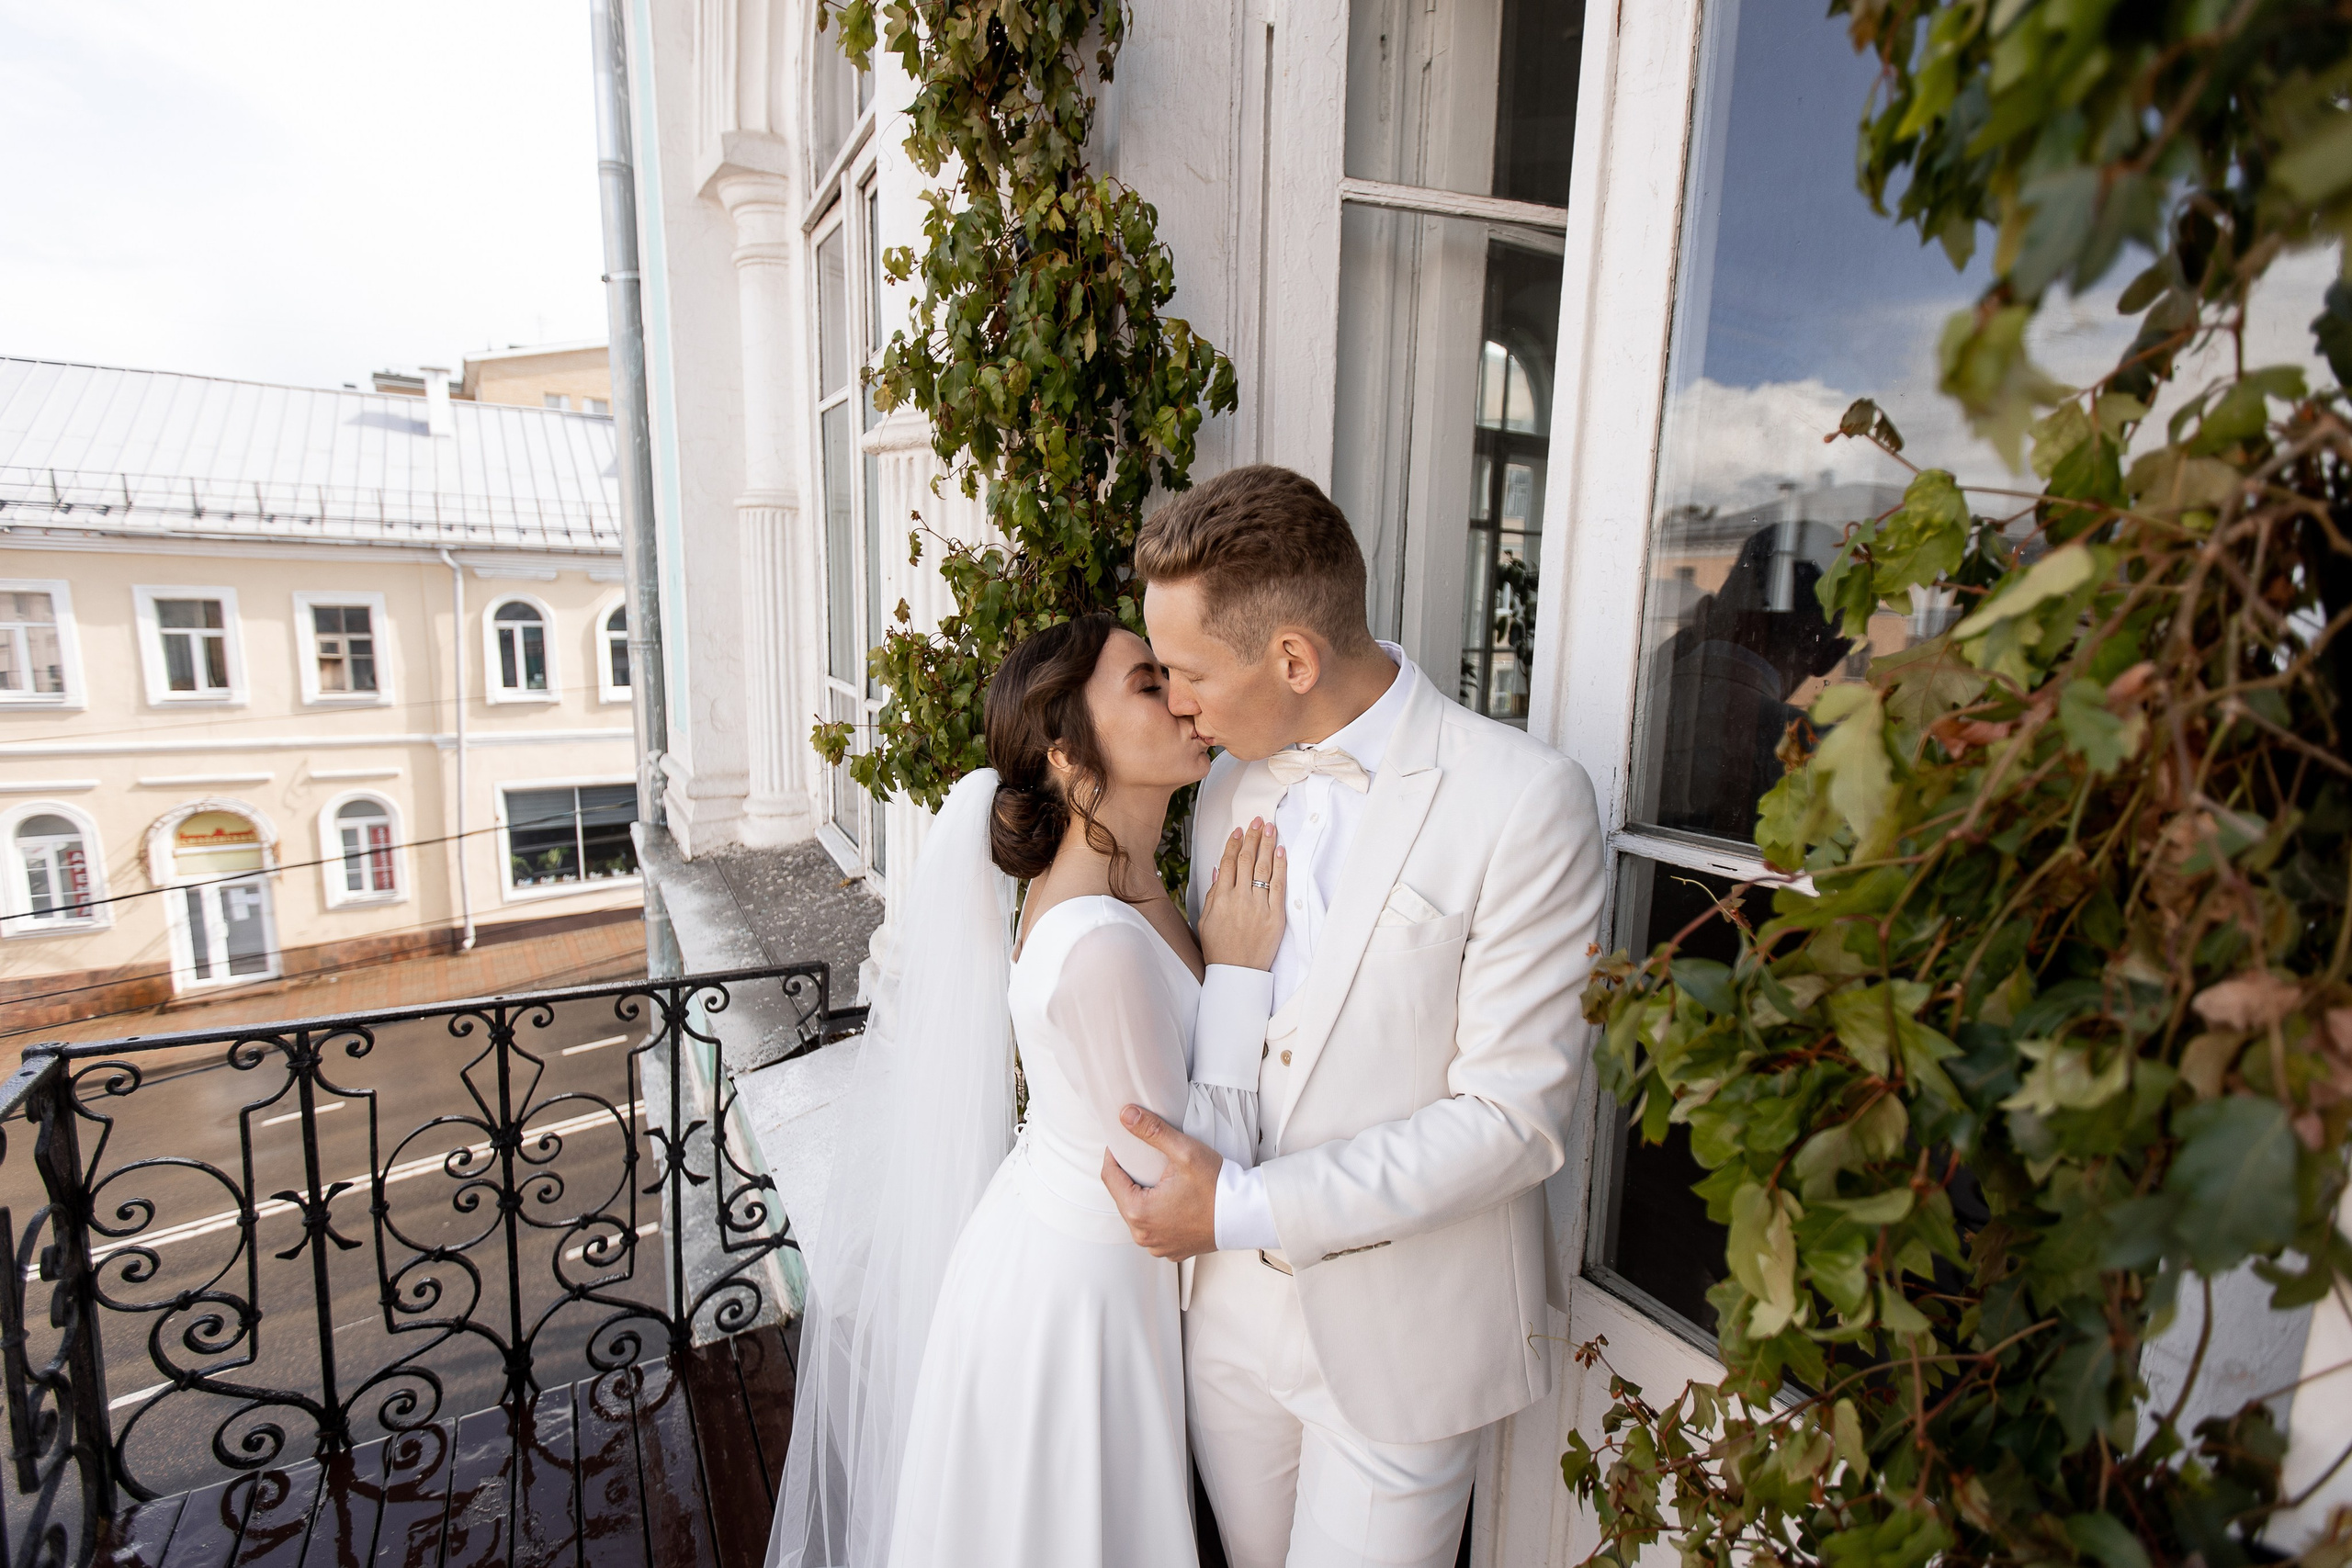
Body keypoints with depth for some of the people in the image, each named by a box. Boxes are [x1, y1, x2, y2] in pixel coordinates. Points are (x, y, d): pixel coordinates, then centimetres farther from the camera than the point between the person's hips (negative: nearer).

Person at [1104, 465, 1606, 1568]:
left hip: (1397, 1333, -5)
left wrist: (1247, 1207, -21)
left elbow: (1516, 1117, -19)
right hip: (1227, 1301, 6)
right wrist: (1183, 1189, 3)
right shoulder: (1229, 783, 1)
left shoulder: (1525, 800, -19)